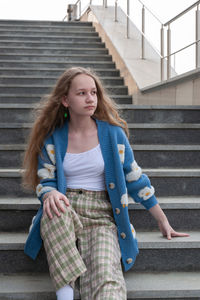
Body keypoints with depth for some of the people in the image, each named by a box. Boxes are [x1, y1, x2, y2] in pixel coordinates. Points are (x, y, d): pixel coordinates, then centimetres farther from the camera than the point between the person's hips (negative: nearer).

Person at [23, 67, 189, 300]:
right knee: (55, 210, -38)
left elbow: (135, 180, 10)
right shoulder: (53, 138, 6)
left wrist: (163, 222, 11)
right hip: (63, 212, 1)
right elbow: (45, 181, 7)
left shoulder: (113, 133, 5)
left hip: (100, 216, 0)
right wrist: (50, 194, -20)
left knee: (105, 276, -30)